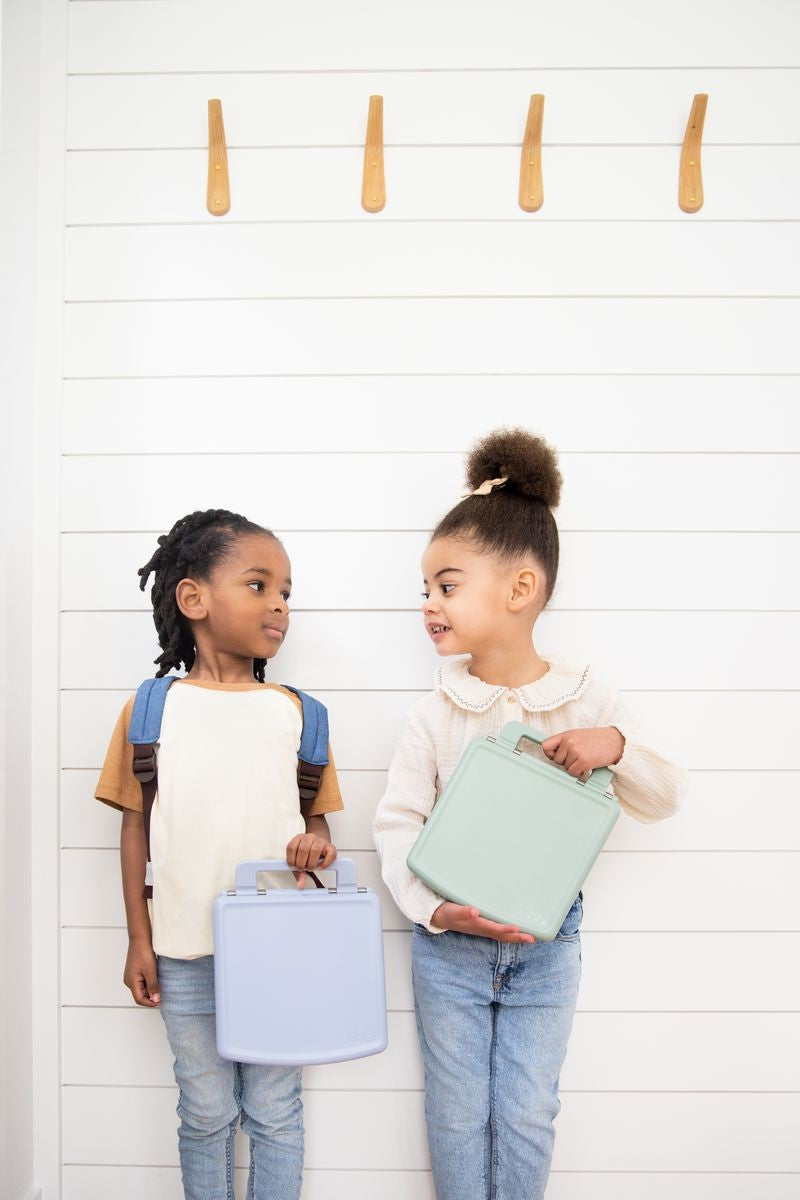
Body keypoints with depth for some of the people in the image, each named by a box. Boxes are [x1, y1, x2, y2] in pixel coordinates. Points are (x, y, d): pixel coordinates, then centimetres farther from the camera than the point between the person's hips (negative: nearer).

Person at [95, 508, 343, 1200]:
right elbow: (135, 826, 2)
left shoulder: (293, 712, 0)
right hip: (186, 954, 0)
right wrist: (139, 940, 3)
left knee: (274, 1112, 13)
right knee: (206, 1113, 15)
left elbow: (313, 811, 8)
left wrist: (318, 842, -16)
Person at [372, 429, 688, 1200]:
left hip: (545, 947, 0)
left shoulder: (586, 702, -9)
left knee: (527, 1116, 13)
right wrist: (433, 907, -25)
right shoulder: (434, 716, -11)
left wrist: (617, 747, -23)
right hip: (449, 945, 0)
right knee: (457, 1115, 13)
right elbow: (396, 822, -10)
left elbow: (664, 801, -3)